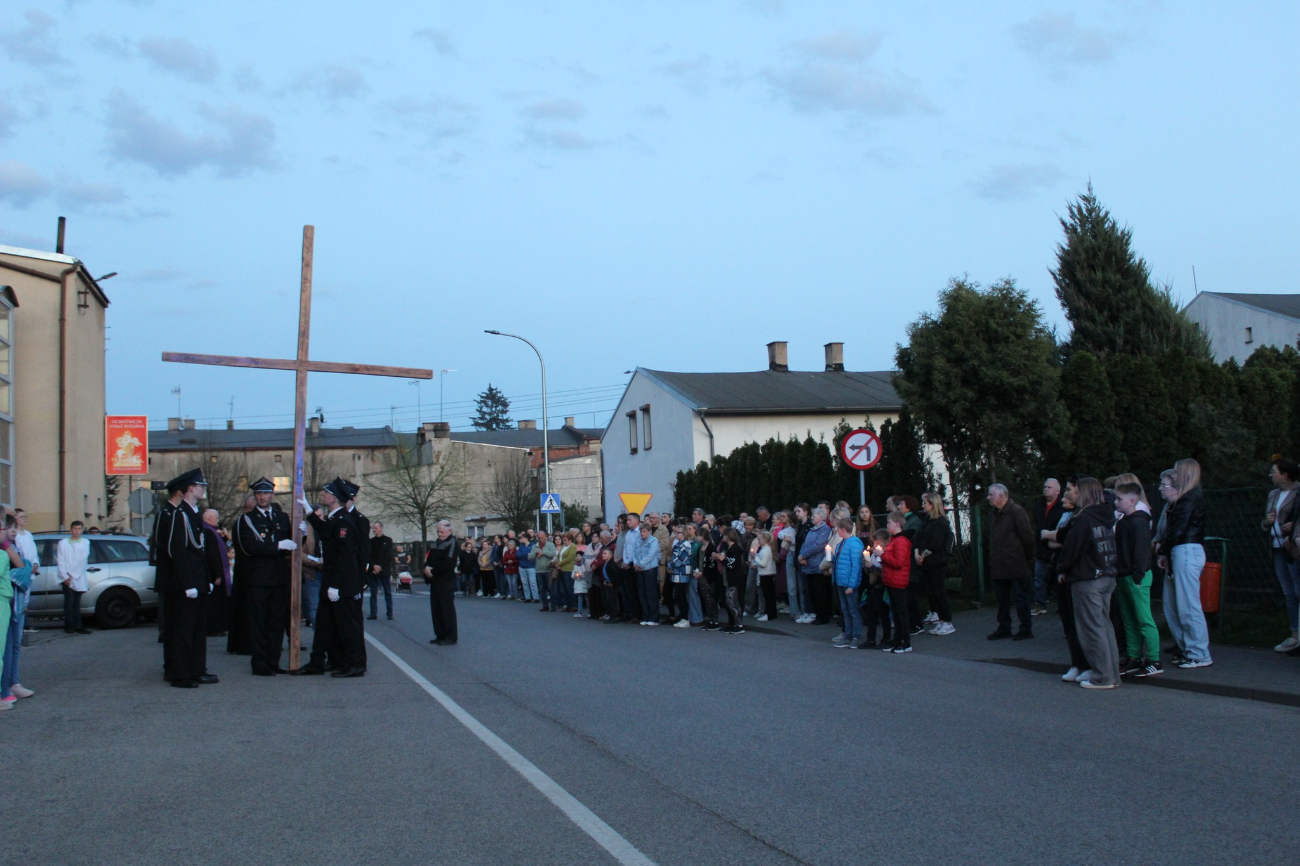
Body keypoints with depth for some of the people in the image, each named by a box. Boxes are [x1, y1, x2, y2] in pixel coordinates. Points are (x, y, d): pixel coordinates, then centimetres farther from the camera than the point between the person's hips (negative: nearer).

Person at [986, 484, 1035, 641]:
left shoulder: (1016, 512, -13)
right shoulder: (996, 514, 13)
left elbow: (1027, 536, -14)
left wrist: (1027, 558, -7)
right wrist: (993, 560, 11)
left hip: (1016, 566, -8)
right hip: (999, 567, 8)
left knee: (1021, 597, 0)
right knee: (1002, 599, 13)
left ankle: (1026, 629, 6)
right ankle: (1004, 628, 20)